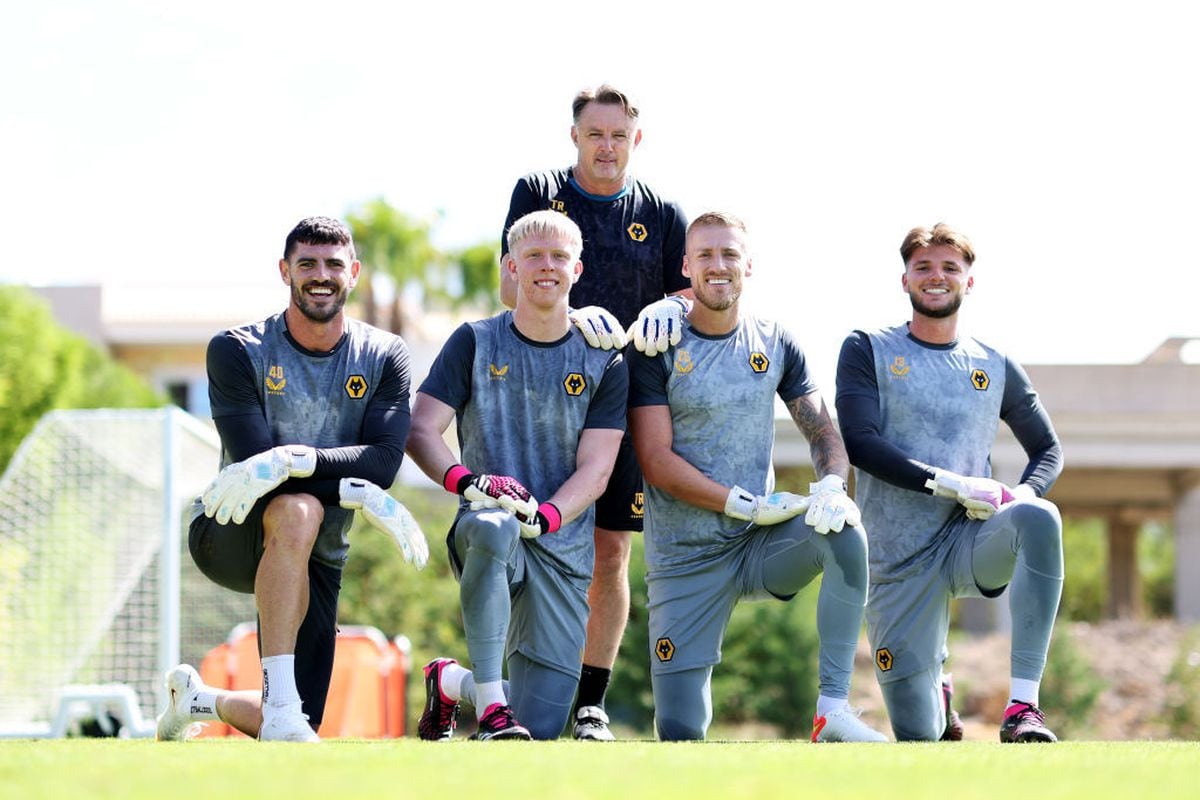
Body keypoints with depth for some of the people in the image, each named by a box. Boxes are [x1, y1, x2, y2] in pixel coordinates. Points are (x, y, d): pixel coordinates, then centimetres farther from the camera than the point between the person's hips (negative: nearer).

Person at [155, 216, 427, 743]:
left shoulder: (384, 358, 0)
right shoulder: (237, 352, -7)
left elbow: (384, 461, -16)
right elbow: (254, 461, -19)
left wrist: (292, 460, -34)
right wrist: (360, 494, -30)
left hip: (317, 558, 4)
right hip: (226, 537, -4)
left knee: (299, 731, -4)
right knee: (299, 509, -40)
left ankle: (198, 699, 32)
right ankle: (279, 705, -38)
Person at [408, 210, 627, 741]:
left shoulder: (604, 363, 6)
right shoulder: (475, 343, 5)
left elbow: (595, 472, -2)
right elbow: (420, 431, -2)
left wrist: (542, 517, -21)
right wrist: (468, 481, -22)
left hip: (562, 547, 2)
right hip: (488, 523, -2)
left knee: (542, 727, -6)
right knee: (491, 527, -43)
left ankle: (453, 681, 28)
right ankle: (492, 705, -38)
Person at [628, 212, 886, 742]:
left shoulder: (774, 346, 5)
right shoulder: (659, 350, -6)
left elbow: (823, 431, 7)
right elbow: (657, 460, -12)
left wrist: (830, 485, -17)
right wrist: (747, 505, -20)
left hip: (761, 541, 3)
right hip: (685, 555, -3)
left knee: (844, 534, -31)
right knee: (680, 731, -8)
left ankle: (833, 709, -26)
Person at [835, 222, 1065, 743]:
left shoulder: (996, 368, 9)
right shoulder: (868, 352, 2)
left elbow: (1048, 450, 17)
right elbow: (862, 446, -11)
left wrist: (1024, 494, -8)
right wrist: (951, 484, -22)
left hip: (972, 542, 1)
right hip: (898, 560, -1)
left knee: (1039, 520, -35)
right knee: (918, 735, -6)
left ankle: (1023, 708, -33)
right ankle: (935, 687, 36)